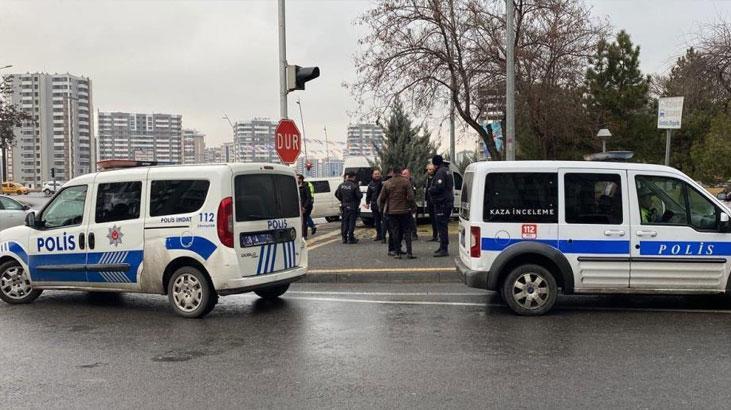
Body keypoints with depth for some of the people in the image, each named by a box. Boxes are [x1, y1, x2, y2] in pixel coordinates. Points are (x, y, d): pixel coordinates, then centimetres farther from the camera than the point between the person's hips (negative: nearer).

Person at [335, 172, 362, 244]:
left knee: (344, 222, 11)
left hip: (344, 206, 5)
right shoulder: (354, 186, -15)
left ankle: (344, 238, 13)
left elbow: (337, 194, 9)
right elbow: (359, 196, -16)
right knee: (351, 222, 0)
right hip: (353, 207, -5)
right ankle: (350, 238, -1)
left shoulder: (341, 185, 2)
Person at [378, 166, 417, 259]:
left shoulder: (387, 183, 2)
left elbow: (381, 198, 6)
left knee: (396, 232, 9)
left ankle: (397, 252, 8)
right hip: (405, 210, -2)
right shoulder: (406, 182, -5)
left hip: (392, 211, 2)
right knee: (407, 231, 2)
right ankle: (409, 252, -5)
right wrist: (413, 206, 2)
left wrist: (381, 207, 21)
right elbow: (410, 196, -10)